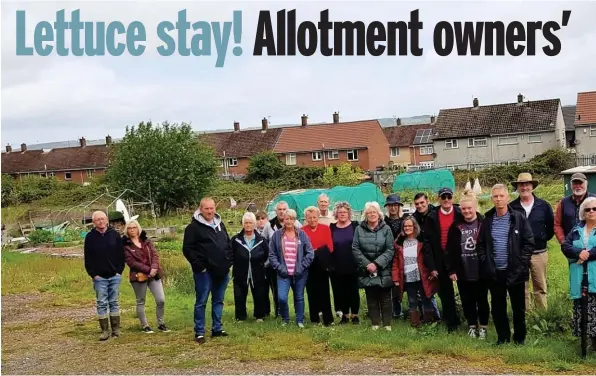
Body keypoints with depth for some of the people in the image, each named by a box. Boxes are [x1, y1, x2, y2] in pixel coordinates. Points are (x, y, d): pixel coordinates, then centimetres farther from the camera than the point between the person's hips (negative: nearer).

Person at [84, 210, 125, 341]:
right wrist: (93, 274, -6)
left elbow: (121, 254, 5)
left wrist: (120, 270, -3)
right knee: (101, 304, 2)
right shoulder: (90, 237, 0)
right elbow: (87, 258, 1)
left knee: (114, 302, 8)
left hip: (115, 276, 1)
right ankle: (105, 330, 8)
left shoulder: (115, 234, 2)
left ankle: (116, 329, 15)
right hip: (99, 277, -1)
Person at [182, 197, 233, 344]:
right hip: (205, 271, -6)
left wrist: (229, 261, 9)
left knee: (218, 301, 13)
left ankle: (217, 328, 22)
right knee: (201, 302, 0)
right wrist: (198, 265, -15)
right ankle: (199, 332, 6)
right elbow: (187, 249, -11)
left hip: (222, 270, 6)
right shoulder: (193, 227, -7)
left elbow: (229, 244, 21)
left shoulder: (220, 224, 14)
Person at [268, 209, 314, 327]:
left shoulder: (302, 234, 0)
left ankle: (300, 321, 26)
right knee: (281, 298, -12)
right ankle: (285, 319, 13)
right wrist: (279, 267, -7)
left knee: (299, 298, 10)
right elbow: (272, 254, 2)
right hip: (283, 273, -1)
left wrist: (302, 267, -7)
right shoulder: (277, 235, 0)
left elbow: (310, 253, 0)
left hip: (299, 273, 1)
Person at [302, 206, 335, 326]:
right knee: (312, 292, 7)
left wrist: (317, 252, -11)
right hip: (309, 266, 0)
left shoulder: (325, 228, 2)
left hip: (322, 265, 0)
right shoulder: (302, 230, 0)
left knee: (324, 292, 1)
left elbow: (330, 247, 0)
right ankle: (314, 319, 16)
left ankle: (328, 319, 6)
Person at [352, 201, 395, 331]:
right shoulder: (359, 229, 3)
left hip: (383, 270, -1)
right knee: (371, 299, 7)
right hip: (366, 270, 1)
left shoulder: (386, 229, -1)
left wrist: (377, 263, -14)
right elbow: (355, 249, 0)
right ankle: (375, 324, 15)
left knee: (385, 298, 3)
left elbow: (390, 250, -5)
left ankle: (387, 324, 12)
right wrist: (367, 264, -11)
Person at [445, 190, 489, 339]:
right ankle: (472, 326, 26)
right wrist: (451, 270, -2)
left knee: (482, 300, 11)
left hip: (480, 271, -2)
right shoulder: (456, 226, 2)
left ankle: (483, 327, 25)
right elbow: (450, 250, 3)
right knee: (467, 301, 11)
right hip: (462, 272, 3)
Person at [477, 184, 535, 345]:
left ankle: (519, 338, 25)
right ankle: (503, 337, 25)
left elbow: (529, 243, -5)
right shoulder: (487, 220, 4)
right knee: (497, 308, 10)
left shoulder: (519, 218, -5)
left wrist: (520, 263, -11)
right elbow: (480, 244, 10)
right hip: (494, 272, 3)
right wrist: (485, 262, -1)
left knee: (519, 307, 10)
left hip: (515, 272, -3)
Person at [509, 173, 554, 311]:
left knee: (540, 288, 9)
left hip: (539, 253, 0)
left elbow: (551, 226, 9)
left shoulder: (543, 205, 1)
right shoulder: (511, 207, 0)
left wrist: (544, 238, 2)